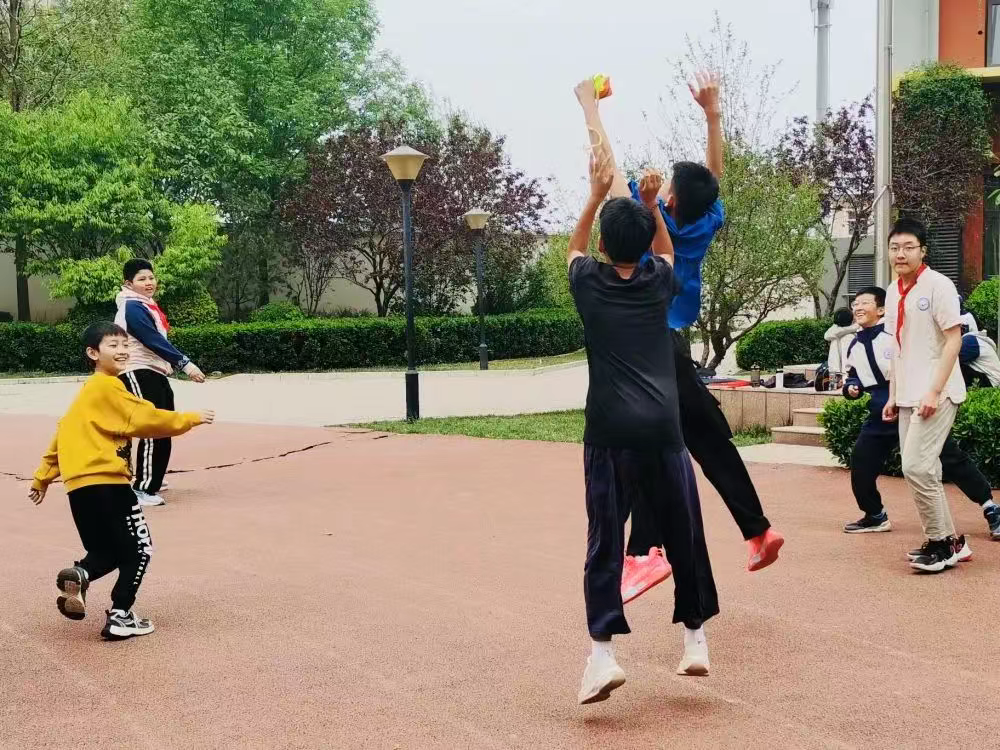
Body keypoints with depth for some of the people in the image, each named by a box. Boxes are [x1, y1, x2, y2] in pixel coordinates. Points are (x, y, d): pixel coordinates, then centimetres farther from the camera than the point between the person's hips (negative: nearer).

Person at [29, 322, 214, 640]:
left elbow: (63, 433, 25)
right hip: (105, 483, -9)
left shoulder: (89, 392, 22)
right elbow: (146, 419, -14)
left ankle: (79, 575, -8)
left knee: (108, 550, 20)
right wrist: (191, 419, -5)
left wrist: (43, 478, 28)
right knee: (139, 549, 1)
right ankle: (119, 617, -1)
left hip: (81, 484, 9)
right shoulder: (108, 387, -7)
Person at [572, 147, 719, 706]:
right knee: (684, 535, 14)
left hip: (610, 432, -1)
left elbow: (574, 248, 31)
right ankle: (696, 639, 23)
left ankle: (603, 653, -15)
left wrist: (598, 194, 31)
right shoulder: (658, 281, 9)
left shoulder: (590, 283, 6)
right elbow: (665, 250, 35)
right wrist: (651, 205, 26)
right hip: (663, 428, 2)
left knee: (605, 540, -3)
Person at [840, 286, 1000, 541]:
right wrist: (851, 388, 0)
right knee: (860, 465, -1)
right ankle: (875, 517, 20)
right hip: (881, 418, 6)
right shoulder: (855, 347, 8)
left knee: (952, 459, -4)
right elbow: (854, 377, 20)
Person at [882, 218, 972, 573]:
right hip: (909, 397, 8)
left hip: (936, 395, -8)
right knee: (922, 470, 9)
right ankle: (951, 541, 20)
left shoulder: (938, 286, -10)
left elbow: (953, 340, -13)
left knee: (916, 466, -15)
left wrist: (934, 392, -19)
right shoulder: (893, 292, 12)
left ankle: (942, 544, -1)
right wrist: (893, 395, 14)